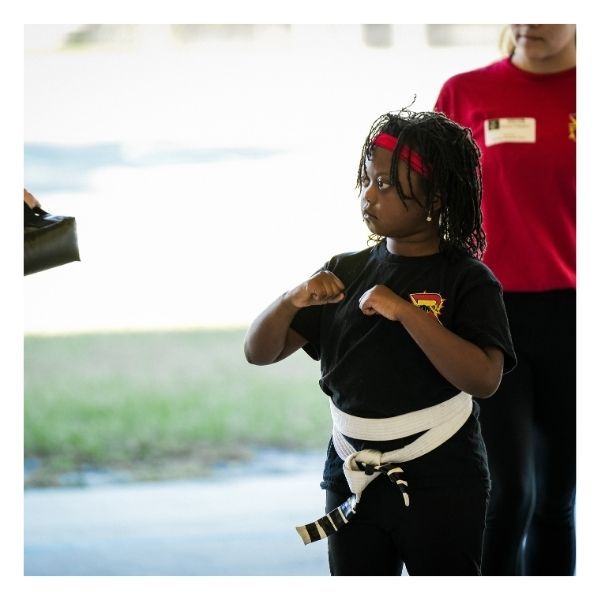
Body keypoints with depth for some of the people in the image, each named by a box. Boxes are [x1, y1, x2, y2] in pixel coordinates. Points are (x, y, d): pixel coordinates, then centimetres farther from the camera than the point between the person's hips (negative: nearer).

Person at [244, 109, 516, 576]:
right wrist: (292, 301, -16)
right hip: (353, 481, 5)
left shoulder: (466, 279, -8)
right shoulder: (346, 273, 6)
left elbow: (484, 379, -22)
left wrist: (405, 311, -27)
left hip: (440, 485, -5)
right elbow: (260, 352, 5)